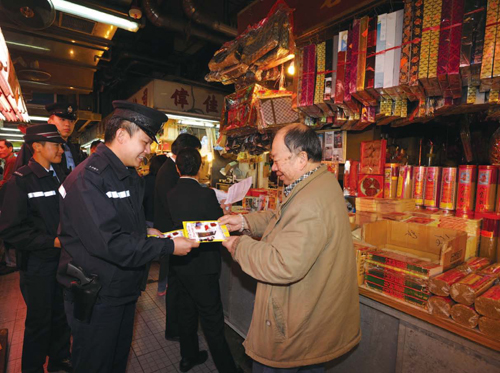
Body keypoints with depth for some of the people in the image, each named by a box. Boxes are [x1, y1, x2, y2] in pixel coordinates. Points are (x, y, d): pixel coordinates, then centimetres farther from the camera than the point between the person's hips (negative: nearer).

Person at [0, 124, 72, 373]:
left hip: (63, 257, 5)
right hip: (37, 262, -5)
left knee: (62, 315, 17)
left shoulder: (59, 177, 8)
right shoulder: (21, 181, -12)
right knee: (39, 321, 11)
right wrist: (52, 241, -19)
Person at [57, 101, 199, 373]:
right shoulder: (88, 177, -24)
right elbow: (108, 243, -31)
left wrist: (147, 232, -2)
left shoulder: (130, 176, 7)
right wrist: (168, 247, -26)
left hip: (124, 290, 8)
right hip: (96, 297, -8)